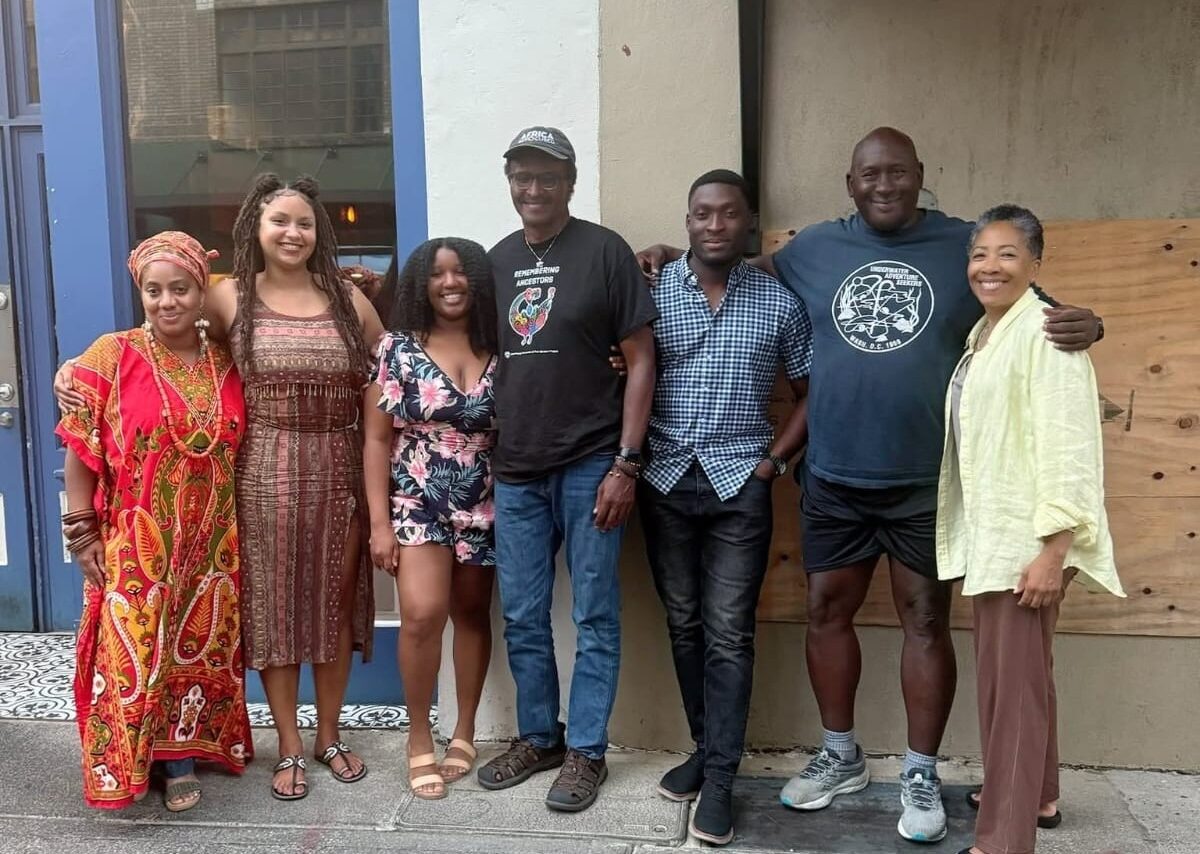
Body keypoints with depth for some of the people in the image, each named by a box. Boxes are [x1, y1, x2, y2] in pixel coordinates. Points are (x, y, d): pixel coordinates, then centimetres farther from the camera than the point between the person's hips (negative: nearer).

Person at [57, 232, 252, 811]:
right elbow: (81, 452, -6)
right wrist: (83, 535, -8)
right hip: (135, 545, -3)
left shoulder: (227, 363, 1)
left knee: (200, 649, 12)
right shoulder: (111, 356, -8)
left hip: (211, 545, 3)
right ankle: (124, 766, 22)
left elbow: (244, 448, 8)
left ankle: (183, 756, 29)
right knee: (133, 652, 4)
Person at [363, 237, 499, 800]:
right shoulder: (399, 348, -1)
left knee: (473, 613, 8)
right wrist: (380, 521, -7)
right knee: (422, 614, -14)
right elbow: (378, 438, -2)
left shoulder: (499, 350, 3)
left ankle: (464, 731, 23)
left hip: (484, 507, 2)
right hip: (417, 502, -2)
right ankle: (419, 738, 5)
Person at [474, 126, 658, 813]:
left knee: (594, 616, 5)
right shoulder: (497, 261, 11)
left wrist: (626, 464, -12)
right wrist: (484, 459, 12)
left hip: (590, 467, -5)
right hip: (515, 472, 5)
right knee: (523, 619, 12)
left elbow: (641, 360, -6)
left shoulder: (604, 250, -4)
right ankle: (539, 737, 29)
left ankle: (586, 750, 19)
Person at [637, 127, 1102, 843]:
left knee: (926, 622, 6)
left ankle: (922, 776, 22)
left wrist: (1083, 324, -19)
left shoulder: (968, 247, -1)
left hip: (927, 484, -2)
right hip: (834, 480, 3)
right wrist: (678, 257, 8)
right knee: (827, 613, 10)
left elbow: (1039, 316, 3)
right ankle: (841, 757, 30)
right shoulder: (816, 247, 5)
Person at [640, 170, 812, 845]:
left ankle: (720, 777, 7)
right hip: (665, 480, 2)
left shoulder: (779, 301, 2)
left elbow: (812, 391, 7)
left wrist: (773, 461, -2)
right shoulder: (653, 290, 2)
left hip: (739, 484, -1)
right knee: (685, 625, 11)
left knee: (728, 633, -1)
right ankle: (707, 748, 27)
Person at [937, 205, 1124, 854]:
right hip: (990, 534, 9)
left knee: (1012, 682, -4)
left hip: (1026, 539, -9)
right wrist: (974, 538, 16)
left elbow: (1066, 444, -20)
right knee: (1014, 674, 20)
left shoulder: (1043, 332, -13)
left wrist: (1053, 550, -23)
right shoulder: (982, 336, 13)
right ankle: (1034, 796, 36)